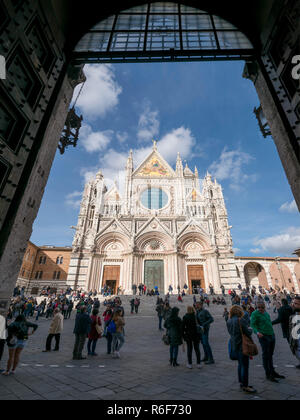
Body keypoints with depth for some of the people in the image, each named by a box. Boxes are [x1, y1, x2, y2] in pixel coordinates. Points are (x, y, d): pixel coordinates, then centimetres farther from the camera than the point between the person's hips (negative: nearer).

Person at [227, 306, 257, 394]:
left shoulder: (229, 321, 4)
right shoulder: (241, 320, -19)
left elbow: (230, 332, 10)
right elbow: (248, 333, -17)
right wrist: (250, 330, 3)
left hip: (234, 345, 8)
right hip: (242, 345, -8)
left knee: (240, 364, 22)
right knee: (245, 366, 4)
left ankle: (241, 382, 33)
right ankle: (245, 386, 12)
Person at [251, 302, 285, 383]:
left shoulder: (266, 313, 12)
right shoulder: (255, 313, -11)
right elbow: (253, 325, -16)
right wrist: (257, 332, -32)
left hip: (272, 335, 7)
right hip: (263, 337, -7)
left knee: (270, 355, 17)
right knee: (266, 355, 1)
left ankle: (273, 372, 30)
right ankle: (268, 375, 13)